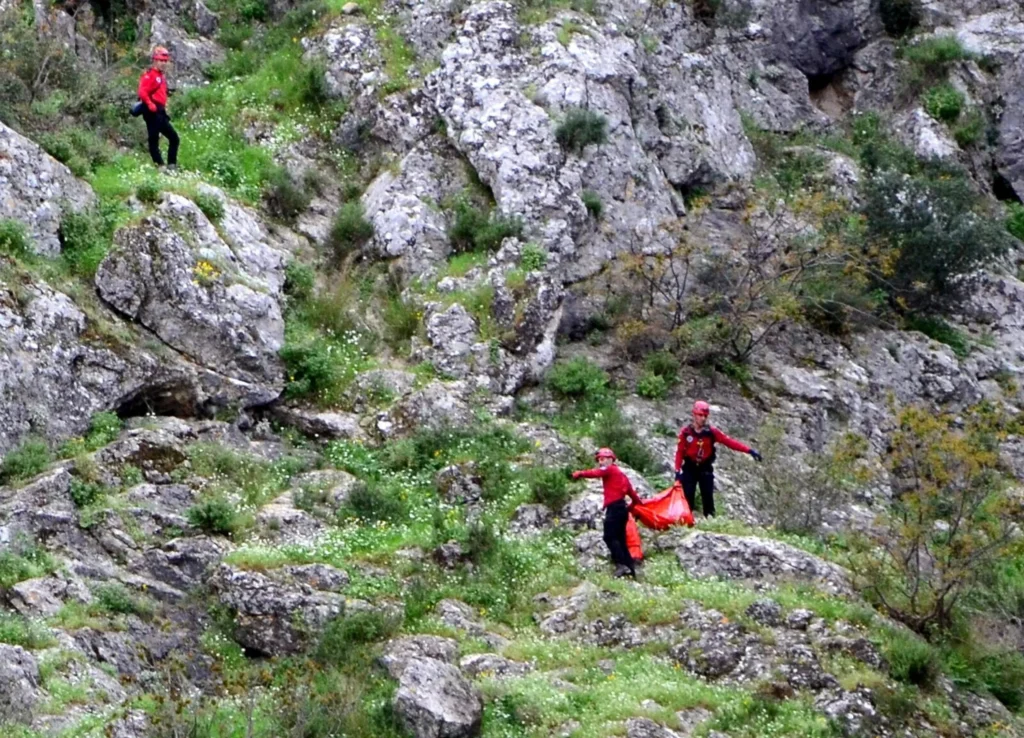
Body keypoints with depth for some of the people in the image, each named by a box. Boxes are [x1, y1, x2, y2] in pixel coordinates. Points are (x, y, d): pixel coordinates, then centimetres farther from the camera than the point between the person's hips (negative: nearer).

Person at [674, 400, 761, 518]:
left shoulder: (711, 432, -6)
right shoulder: (686, 433, -9)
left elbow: (729, 442, -10)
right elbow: (679, 452, -4)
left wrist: (749, 450, -18)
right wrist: (677, 471, -10)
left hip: (705, 469, 1)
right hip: (689, 469, -1)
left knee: (708, 498, -2)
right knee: (688, 498, -4)